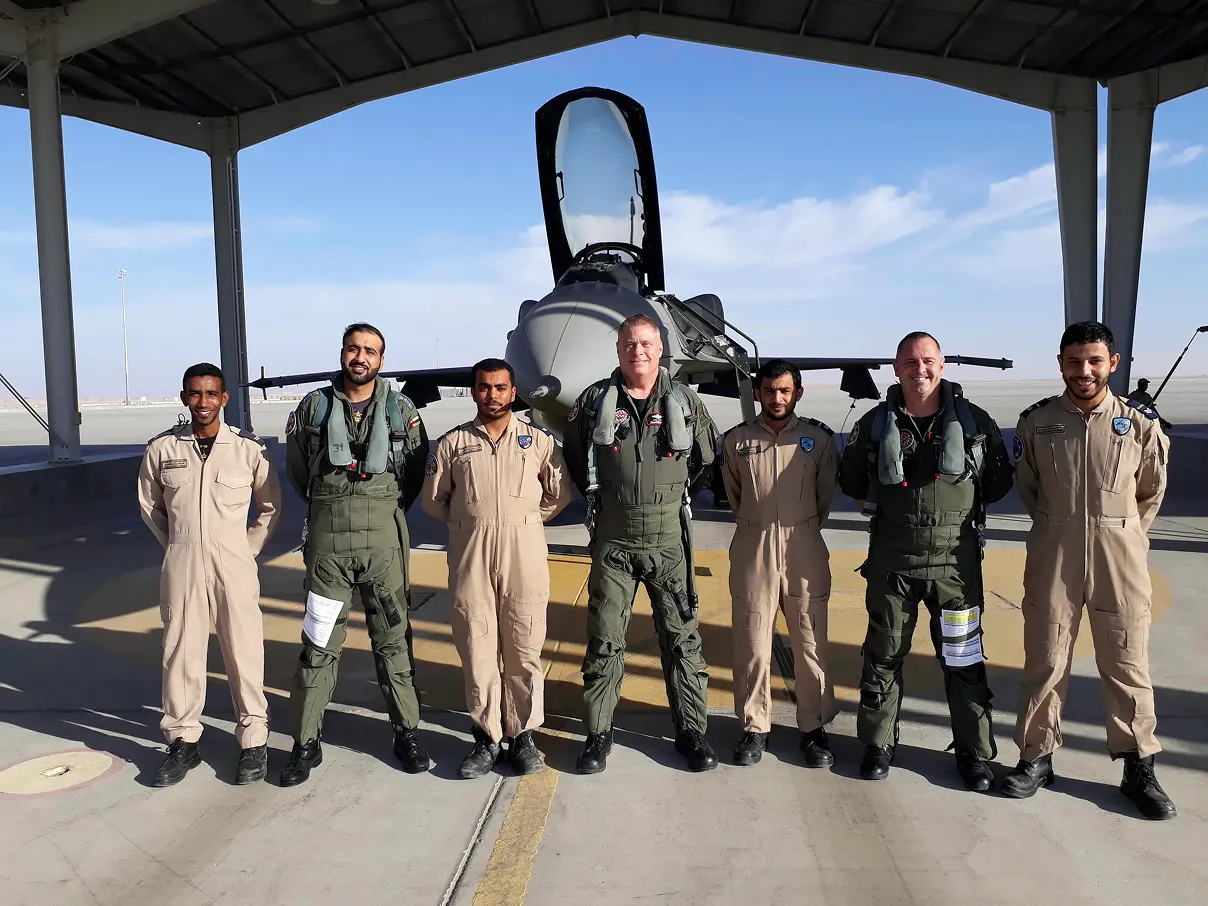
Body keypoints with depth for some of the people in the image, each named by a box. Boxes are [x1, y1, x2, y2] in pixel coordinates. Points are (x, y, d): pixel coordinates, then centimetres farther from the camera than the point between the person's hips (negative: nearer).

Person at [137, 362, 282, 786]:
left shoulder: (249, 448, -3)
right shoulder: (161, 448, 2)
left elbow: (271, 507, 8)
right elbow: (149, 505, 16)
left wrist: (247, 549, 4)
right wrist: (178, 544, 10)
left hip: (233, 565, -2)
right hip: (181, 565, 2)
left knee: (244, 651, 2)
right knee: (180, 652, 8)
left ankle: (253, 740, 15)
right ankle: (183, 741, 23)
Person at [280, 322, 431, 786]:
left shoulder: (402, 410, 2)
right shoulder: (314, 406, 4)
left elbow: (417, 469, 13)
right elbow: (296, 467, 17)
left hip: (385, 540, 0)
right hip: (327, 541, 0)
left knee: (393, 639, 9)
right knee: (319, 643, 5)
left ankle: (407, 733, 20)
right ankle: (307, 742, 17)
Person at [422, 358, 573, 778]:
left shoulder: (538, 439, 5)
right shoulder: (452, 442, 7)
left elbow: (560, 494, 12)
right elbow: (433, 499, 15)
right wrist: (470, 523, 12)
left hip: (525, 554, -1)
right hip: (471, 556, 1)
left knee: (524, 650, 5)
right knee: (477, 649, 5)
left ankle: (523, 735, 18)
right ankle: (487, 737, 19)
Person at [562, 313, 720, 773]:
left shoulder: (685, 401, 1)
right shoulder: (595, 401, 0)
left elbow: (706, 455, 16)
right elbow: (573, 456, 15)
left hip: (669, 538, 0)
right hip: (612, 540, 0)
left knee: (682, 637, 7)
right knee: (604, 639, 6)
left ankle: (690, 731, 22)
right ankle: (598, 732, 20)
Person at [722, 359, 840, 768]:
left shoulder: (819, 438, 1)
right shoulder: (737, 440, 3)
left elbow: (827, 493, 13)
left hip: (805, 550, 0)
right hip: (752, 550, 0)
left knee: (810, 643, 5)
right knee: (752, 643, 4)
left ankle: (814, 727, 20)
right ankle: (754, 726, 18)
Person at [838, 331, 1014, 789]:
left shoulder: (974, 421, -1)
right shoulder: (875, 424, 0)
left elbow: (1000, 480, 12)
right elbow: (850, 479, 15)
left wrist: (965, 507, 7)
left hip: (956, 558, 0)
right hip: (891, 559, 1)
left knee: (963, 657, 8)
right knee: (884, 655, 11)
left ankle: (974, 751, 25)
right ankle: (878, 742, 26)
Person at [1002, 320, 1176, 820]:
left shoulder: (1140, 421, -1)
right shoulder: (1035, 421, 0)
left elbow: (1151, 490, 13)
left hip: (1121, 559, 0)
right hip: (1052, 557, 0)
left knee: (1127, 665, 8)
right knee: (1044, 662, 8)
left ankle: (1139, 768, 23)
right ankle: (1036, 757, 21)